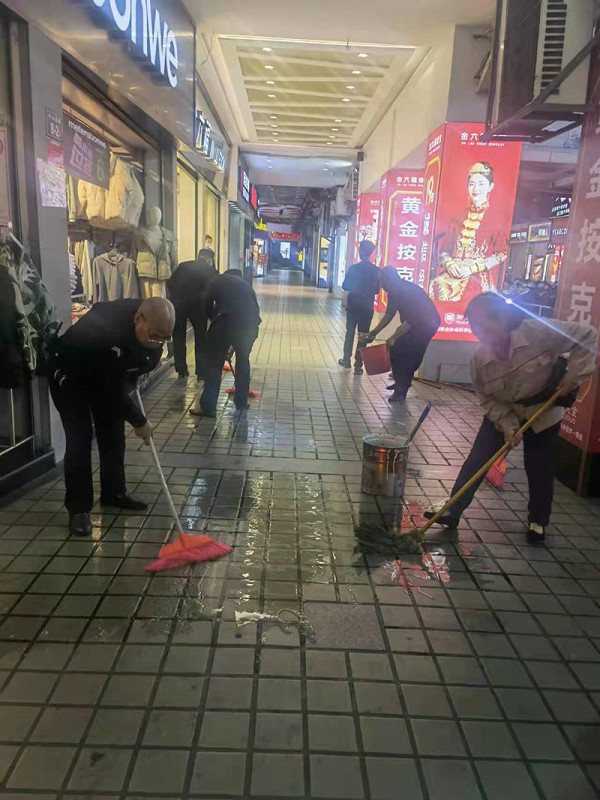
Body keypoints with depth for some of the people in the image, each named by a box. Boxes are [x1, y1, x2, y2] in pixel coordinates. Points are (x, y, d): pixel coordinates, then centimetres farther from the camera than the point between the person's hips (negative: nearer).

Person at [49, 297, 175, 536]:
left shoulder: (154, 324, -22)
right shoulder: (107, 330, -43)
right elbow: (113, 388, -33)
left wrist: (130, 379, 4)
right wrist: (139, 422, -23)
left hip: (109, 374, 6)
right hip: (70, 373, -6)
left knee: (113, 433, 7)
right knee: (79, 438, -11)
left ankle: (114, 492, 23)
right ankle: (78, 507, 0)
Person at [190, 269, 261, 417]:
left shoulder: (216, 281, 24)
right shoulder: (244, 283, 33)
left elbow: (208, 308, 22)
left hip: (228, 320, -3)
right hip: (251, 321, 4)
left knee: (214, 362, 6)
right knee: (243, 359, 24)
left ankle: (207, 406, 4)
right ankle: (241, 402, 31)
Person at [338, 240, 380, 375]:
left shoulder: (354, 268, -10)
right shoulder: (377, 271, -5)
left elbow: (345, 286, -3)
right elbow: (377, 289, 5)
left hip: (353, 306, -1)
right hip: (367, 308, 1)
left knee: (350, 333, 14)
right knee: (363, 336, 6)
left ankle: (346, 361, 20)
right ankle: (358, 365, 5)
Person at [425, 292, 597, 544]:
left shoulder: (539, 332, -31)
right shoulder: (480, 359, -22)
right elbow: (487, 400, -12)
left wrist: (573, 375, -25)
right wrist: (507, 424, -25)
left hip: (544, 412, -1)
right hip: (502, 413, 2)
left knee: (539, 468, 6)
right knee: (477, 459, -4)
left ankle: (538, 521, 28)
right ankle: (452, 511, 5)